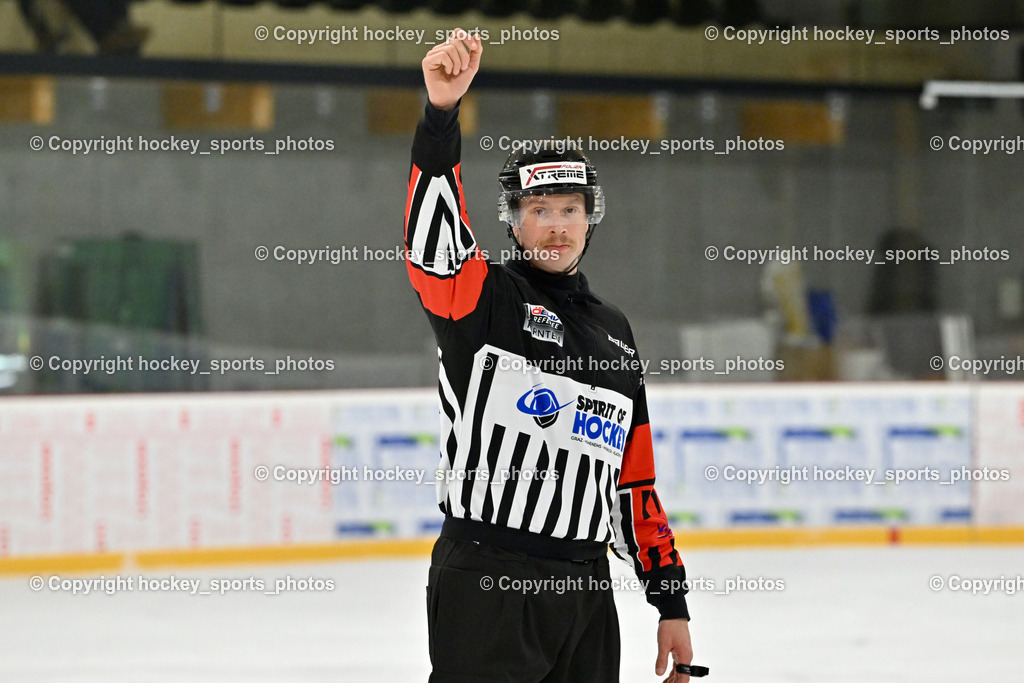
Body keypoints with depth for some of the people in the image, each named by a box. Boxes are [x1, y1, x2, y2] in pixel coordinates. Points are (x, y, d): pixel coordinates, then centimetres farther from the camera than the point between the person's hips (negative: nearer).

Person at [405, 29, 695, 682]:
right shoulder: (484, 296, 2)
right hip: (485, 581, -6)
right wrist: (441, 112, -35)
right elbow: (433, 230, -20)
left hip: (586, 589, 6)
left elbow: (634, 478, 21)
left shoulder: (613, 330, 19)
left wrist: (671, 599, 16)